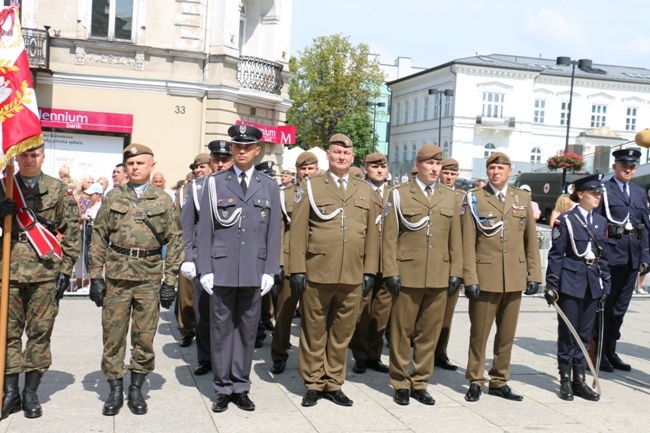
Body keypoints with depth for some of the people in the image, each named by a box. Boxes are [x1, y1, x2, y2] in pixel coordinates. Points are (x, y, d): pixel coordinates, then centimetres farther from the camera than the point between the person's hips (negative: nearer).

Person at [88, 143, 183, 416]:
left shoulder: (163, 200, 5)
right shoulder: (113, 197, 7)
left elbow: (174, 242, 4)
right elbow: (99, 238, 8)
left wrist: (170, 280, -1)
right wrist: (96, 276, 1)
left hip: (150, 277, -1)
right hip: (116, 274, 1)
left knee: (144, 337, 4)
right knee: (113, 335, 4)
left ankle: (136, 389, 19)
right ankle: (115, 390, 16)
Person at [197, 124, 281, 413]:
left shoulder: (269, 186, 9)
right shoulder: (215, 183, 4)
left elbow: (273, 231, 7)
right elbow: (205, 229, 2)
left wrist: (270, 270, 0)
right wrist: (205, 269, -4)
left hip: (254, 271, 1)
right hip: (221, 269, -1)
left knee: (247, 329, 8)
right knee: (221, 328, 5)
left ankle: (241, 387, 20)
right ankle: (223, 388, 16)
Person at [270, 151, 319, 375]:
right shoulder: (285, 195, 7)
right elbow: (278, 230, 3)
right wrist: (278, 263, -5)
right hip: (290, 262, 0)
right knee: (284, 311, 3)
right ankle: (279, 356, 15)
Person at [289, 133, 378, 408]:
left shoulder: (365, 190, 13)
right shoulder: (312, 186, 4)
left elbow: (371, 233, 12)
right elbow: (298, 231, 0)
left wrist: (370, 270, 6)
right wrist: (297, 270, -6)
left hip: (353, 276, 2)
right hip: (317, 273, -2)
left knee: (342, 333, 9)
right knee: (314, 332, 7)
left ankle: (333, 384, 21)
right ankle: (313, 384, 19)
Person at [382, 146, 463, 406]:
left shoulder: (450, 198, 12)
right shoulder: (399, 195, 3)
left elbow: (455, 239, 11)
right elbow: (390, 237, -1)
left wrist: (456, 273, 4)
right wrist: (390, 272, -7)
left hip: (439, 277, 3)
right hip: (407, 275, -3)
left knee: (429, 333, 7)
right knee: (402, 331, 4)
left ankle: (420, 383, 19)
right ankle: (401, 384, 16)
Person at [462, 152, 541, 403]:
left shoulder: (523, 199, 10)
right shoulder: (475, 199, 0)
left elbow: (531, 240, 10)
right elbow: (468, 243, -4)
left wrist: (534, 275, 4)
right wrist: (470, 278, -10)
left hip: (515, 279, 3)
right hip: (485, 278, -3)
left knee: (507, 334, 10)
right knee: (479, 333, 4)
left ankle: (499, 381, 23)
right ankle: (475, 382, 17)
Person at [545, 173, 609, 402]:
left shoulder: (601, 222, 12)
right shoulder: (565, 220, -5)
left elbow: (603, 256, 15)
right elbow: (556, 255, -6)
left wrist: (605, 286, 11)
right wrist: (551, 286, -9)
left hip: (593, 285, 5)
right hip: (570, 283, -5)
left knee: (585, 332, 10)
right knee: (567, 331, 2)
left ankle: (579, 380, 18)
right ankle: (565, 381, 11)